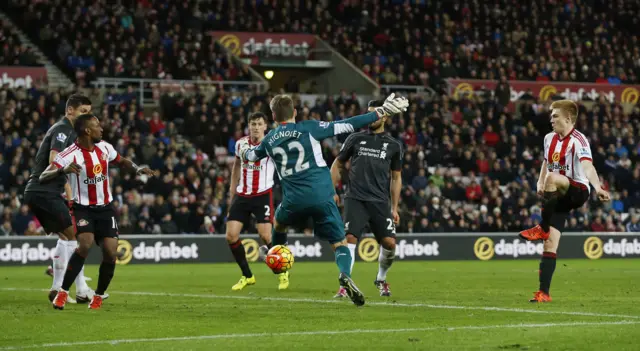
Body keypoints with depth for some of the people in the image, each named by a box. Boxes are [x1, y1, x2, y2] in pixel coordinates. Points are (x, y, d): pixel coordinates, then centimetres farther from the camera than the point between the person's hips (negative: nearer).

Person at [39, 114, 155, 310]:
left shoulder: (104, 148, 1)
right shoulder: (69, 155, -18)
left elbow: (121, 161, 22)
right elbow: (43, 178, -25)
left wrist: (137, 169, 3)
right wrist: (63, 170, -43)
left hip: (105, 207, 5)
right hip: (83, 208, -5)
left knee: (110, 252, -8)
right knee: (85, 244, -27)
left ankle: (99, 296, 13)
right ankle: (63, 292, -15)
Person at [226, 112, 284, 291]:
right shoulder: (241, 144, 5)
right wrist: (232, 190, 22)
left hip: (263, 195, -5)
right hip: (242, 195, 5)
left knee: (265, 236, -16)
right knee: (231, 236, -4)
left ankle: (282, 273, 8)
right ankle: (247, 276, 13)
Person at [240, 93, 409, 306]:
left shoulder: (269, 140, 13)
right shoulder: (308, 129, 2)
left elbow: (251, 155, 34)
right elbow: (346, 126, -4)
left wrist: (243, 151, 60)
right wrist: (380, 113, -2)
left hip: (294, 200, 3)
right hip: (322, 198, -2)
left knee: (278, 223, 36)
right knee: (340, 244, 1)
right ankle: (345, 275, -28)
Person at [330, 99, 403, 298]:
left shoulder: (393, 145, 10)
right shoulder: (355, 139, 9)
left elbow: (396, 178, 15)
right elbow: (338, 165, 16)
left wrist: (394, 208, 10)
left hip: (380, 202, 1)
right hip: (355, 199, -1)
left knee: (389, 243, -7)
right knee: (350, 239, -17)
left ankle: (381, 279, 21)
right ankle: (344, 287, -13)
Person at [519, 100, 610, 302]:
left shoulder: (578, 141, -15)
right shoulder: (549, 138, 9)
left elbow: (587, 166, -31)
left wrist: (597, 187, -49)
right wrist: (540, 183, 10)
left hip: (577, 192, -7)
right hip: (557, 197, 7)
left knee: (552, 178, -37)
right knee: (550, 244, -2)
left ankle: (542, 229, -23)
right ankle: (544, 292, 0)